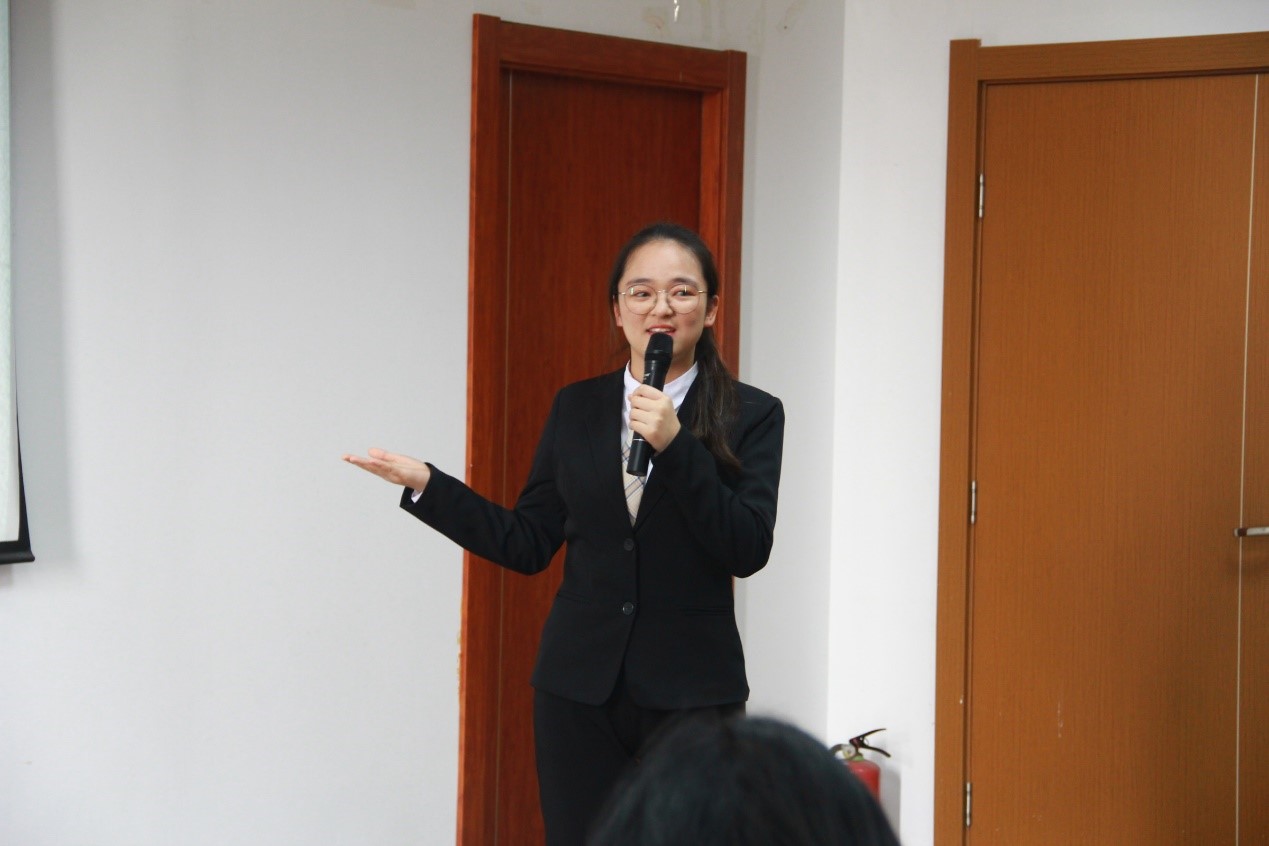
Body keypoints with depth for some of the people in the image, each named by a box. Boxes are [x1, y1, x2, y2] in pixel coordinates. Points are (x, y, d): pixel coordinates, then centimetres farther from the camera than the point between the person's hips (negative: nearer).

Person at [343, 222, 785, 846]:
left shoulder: (751, 415, -1)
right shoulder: (576, 408, 7)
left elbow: (749, 551, -12)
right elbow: (528, 544, 8)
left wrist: (674, 444, -20)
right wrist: (424, 484, 1)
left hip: (691, 692, -2)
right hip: (580, 688, 2)